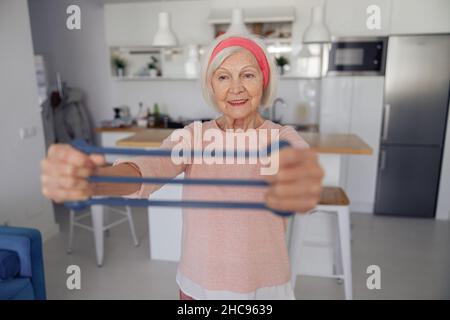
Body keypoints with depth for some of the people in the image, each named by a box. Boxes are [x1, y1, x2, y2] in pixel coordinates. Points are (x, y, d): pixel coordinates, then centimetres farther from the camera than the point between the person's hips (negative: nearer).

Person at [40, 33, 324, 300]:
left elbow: (297, 156, -34)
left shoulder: (283, 137, -11)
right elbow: (147, 170, -27)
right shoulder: (192, 136, -8)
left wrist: (301, 173, -59)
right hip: (198, 285, 1)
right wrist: (92, 179, -49)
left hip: (265, 288, -1)